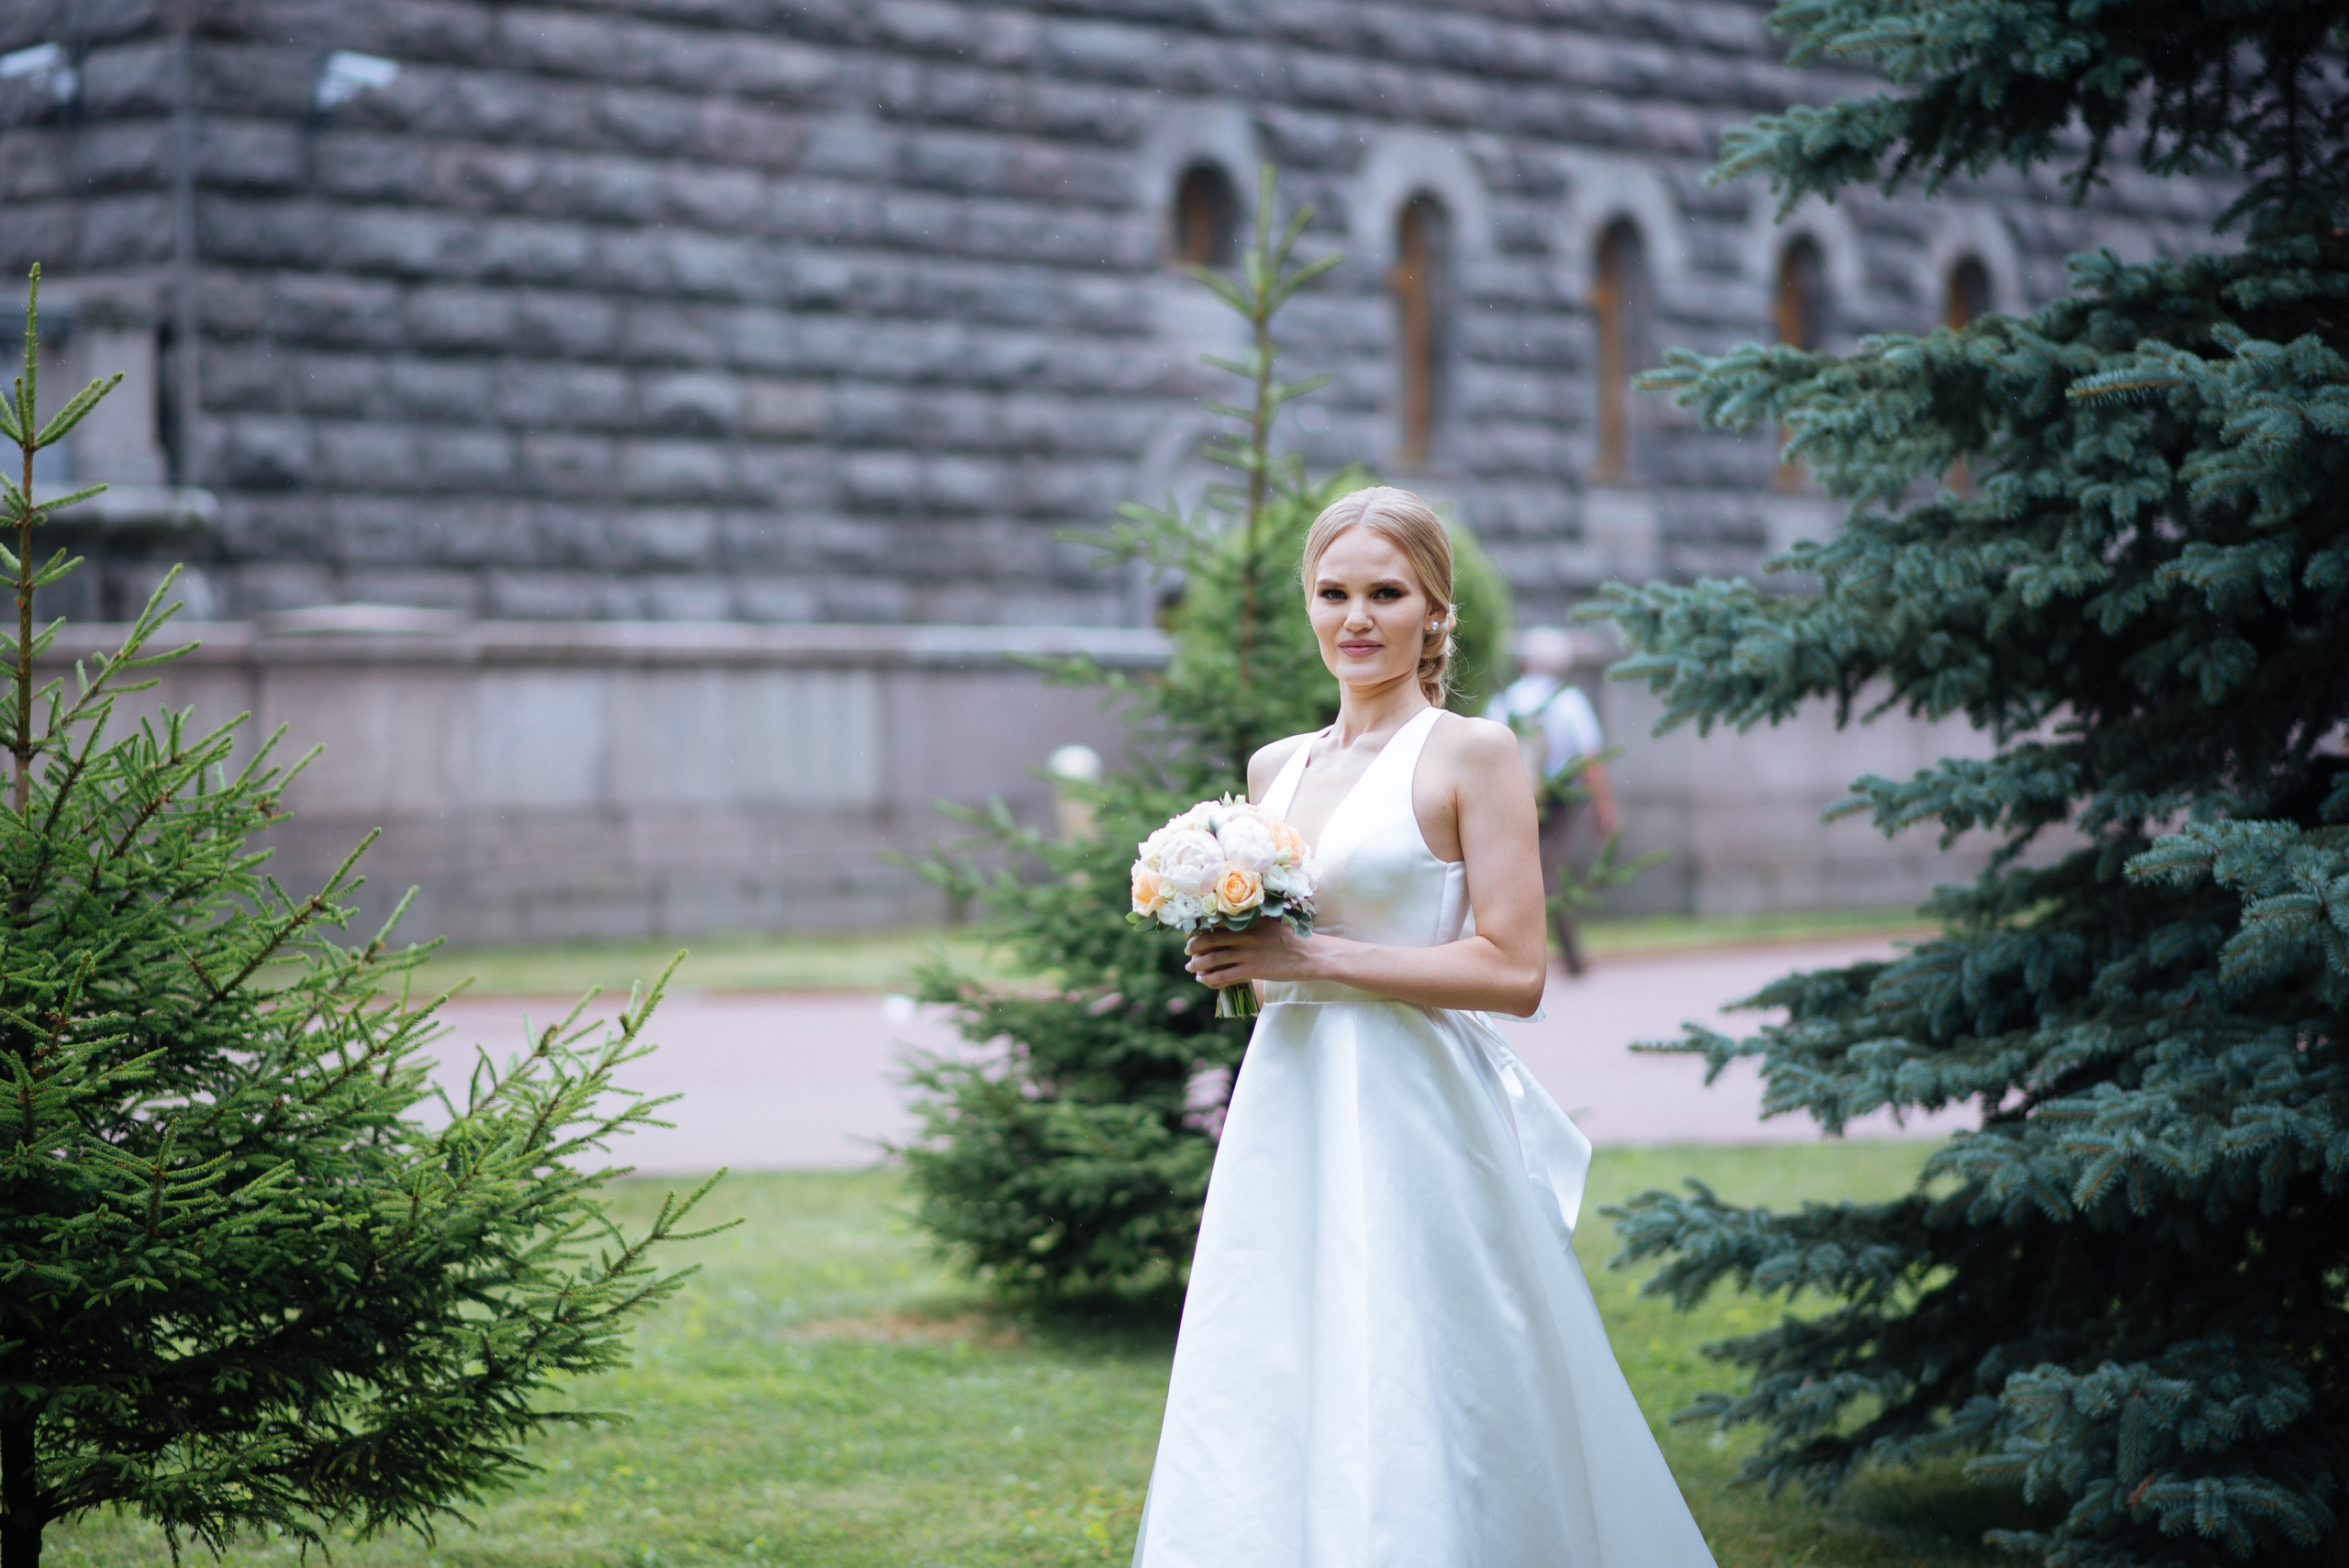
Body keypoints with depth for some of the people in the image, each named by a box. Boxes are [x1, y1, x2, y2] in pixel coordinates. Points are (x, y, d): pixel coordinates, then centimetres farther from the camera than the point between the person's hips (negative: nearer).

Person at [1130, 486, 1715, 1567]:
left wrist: (1311, 958, -14)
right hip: (1285, 1126, 6)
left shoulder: (1473, 756, -5)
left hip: (1412, 1127, -6)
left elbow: (1515, 971, -12)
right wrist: (1233, 960, 0)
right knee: (1261, 1423, 5)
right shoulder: (1276, 767, 14)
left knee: (1404, 1422, -6)